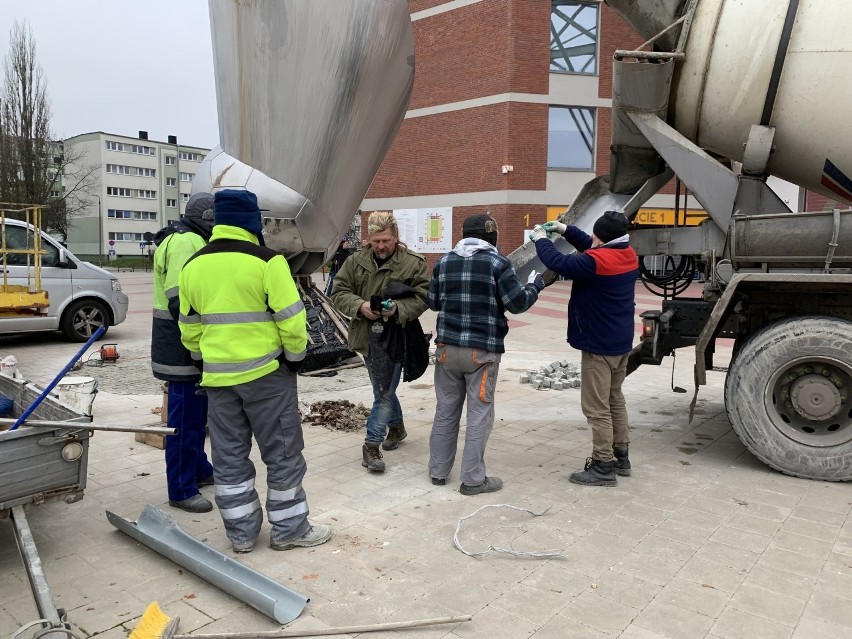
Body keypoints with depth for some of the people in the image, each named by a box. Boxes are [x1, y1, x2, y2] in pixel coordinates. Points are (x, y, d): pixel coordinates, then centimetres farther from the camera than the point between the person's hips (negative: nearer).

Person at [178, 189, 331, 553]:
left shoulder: (193, 265, 6)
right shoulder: (266, 261, -13)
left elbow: (189, 326, 12)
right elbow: (291, 319, -15)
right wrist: (296, 356, 0)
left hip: (217, 376, 6)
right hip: (266, 372, -5)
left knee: (229, 455, 14)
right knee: (282, 453, 8)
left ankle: (241, 533, 23)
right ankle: (289, 529, 18)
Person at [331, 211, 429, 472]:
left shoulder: (414, 263, -4)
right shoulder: (356, 261, 5)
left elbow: (422, 297, -7)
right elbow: (339, 292, 3)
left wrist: (399, 308, -25)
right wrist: (360, 306, -16)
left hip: (397, 336, -4)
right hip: (369, 337, 4)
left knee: (385, 393, -2)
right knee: (384, 390, 18)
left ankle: (371, 445, 7)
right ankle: (397, 426, 41)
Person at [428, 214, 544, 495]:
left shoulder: (444, 262, 7)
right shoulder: (498, 263, -8)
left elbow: (432, 302, 13)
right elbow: (517, 303, -7)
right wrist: (535, 285, 10)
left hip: (447, 347, 5)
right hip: (482, 351, -4)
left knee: (446, 410, 14)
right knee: (479, 414, 4)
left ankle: (438, 471, 23)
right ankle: (473, 479, 10)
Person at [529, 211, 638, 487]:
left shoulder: (596, 262, -23)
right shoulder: (627, 255, 3)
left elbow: (558, 263, -17)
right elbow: (590, 247, 17)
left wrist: (541, 239, 0)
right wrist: (565, 230, 14)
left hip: (599, 344, -9)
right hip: (621, 342, 9)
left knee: (596, 407, -2)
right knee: (615, 400, 20)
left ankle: (603, 466, 4)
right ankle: (620, 456, 28)